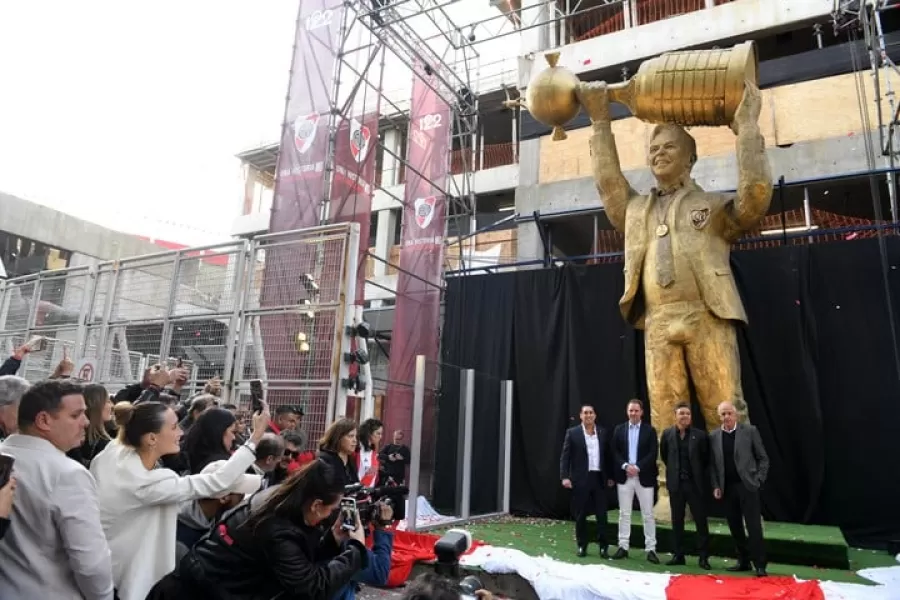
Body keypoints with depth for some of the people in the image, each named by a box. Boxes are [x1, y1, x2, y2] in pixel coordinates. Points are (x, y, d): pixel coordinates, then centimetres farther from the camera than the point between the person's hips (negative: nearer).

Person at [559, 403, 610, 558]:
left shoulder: (603, 432, 7)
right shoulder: (572, 433, -2)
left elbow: (607, 455, 12)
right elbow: (565, 457, -4)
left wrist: (610, 476, 9)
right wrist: (564, 477, -13)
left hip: (599, 478, 2)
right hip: (580, 478, -2)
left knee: (602, 514, 3)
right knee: (580, 515, 6)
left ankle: (603, 547, 13)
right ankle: (582, 546, 19)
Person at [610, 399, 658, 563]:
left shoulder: (650, 430, 1)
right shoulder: (619, 430, 6)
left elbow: (653, 454, -6)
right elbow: (615, 452, 3)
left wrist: (637, 467, -15)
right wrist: (625, 466, -12)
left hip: (644, 477, -1)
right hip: (624, 476, 2)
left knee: (648, 514, 2)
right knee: (624, 513, 7)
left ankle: (650, 549, 9)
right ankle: (623, 546, 14)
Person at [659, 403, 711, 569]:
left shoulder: (700, 435, -5)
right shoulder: (667, 434, 1)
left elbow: (706, 459, 3)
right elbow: (664, 455, 15)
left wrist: (700, 475, 3)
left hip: (695, 483, -2)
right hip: (676, 483, 2)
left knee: (701, 521, 3)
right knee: (677, 521, 9)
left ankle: (703, 557, 13)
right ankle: (678, 555, 19)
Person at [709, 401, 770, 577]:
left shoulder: (750, 430, -2)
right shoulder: (714, 436, 6)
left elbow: (763, 458, 2)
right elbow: (713, 464, 9)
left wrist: (758, 480, -7)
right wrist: (716, 486, 1)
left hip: (747, 485, -3)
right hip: (727, 488, 3)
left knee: (754, 527, -5)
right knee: (735, 527, 9)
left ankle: (760, 565, 3)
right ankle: (743, 561, 21)